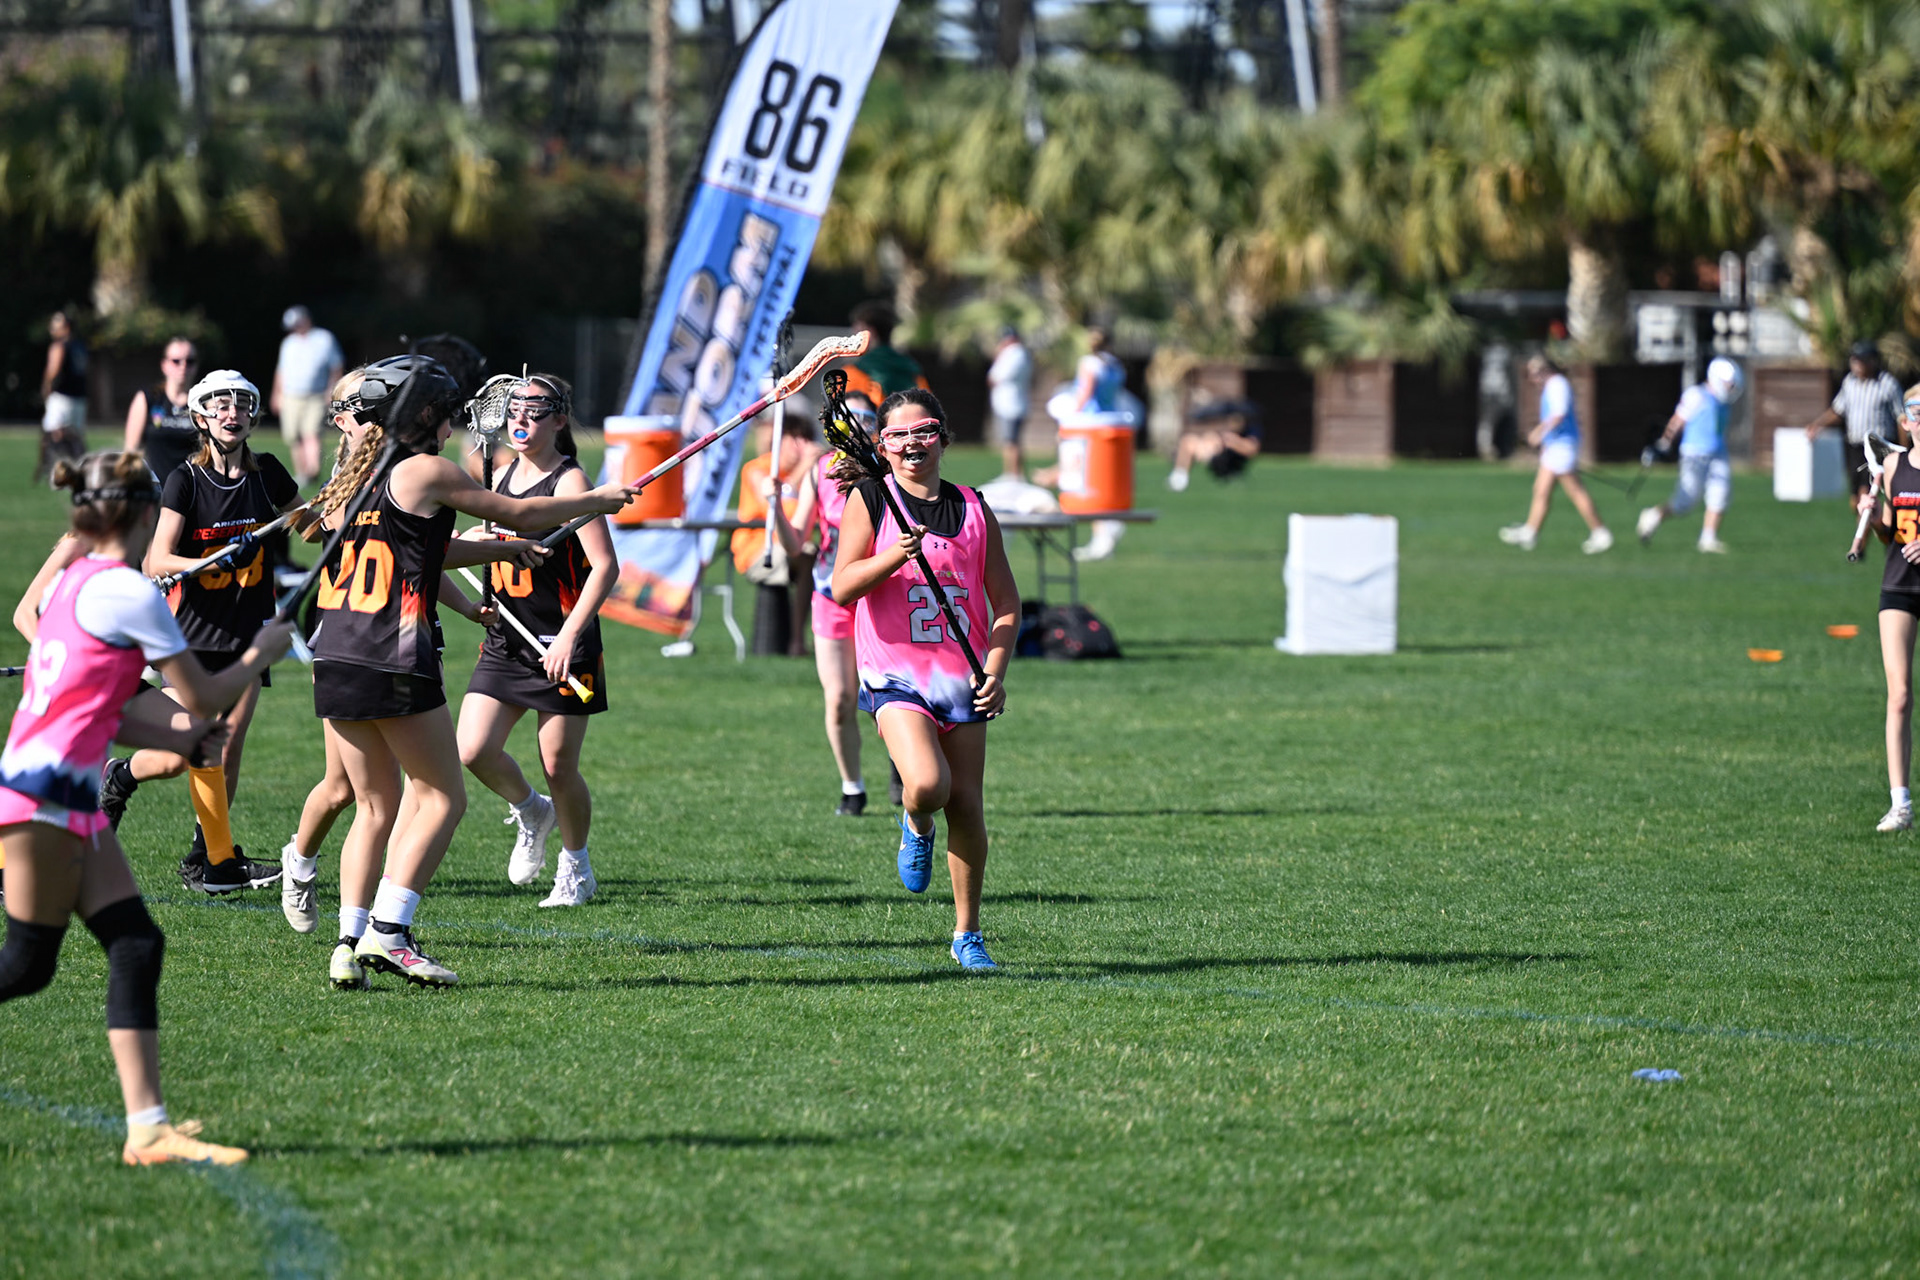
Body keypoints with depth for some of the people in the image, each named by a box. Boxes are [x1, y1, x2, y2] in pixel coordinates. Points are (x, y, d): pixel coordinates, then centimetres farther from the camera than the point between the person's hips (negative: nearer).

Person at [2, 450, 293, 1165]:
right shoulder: (127, 591, -12)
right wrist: (260, 656, 11)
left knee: (137, 947, 2)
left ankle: (147, 1129, -4)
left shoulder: (73, 582, 15)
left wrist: (179, 742, 18)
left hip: (73, 797, 9)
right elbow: (205, 698, -6)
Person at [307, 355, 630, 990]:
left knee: (375, 806, 13)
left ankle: (350, 945, 3)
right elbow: (519, 513, 4)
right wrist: (597, 501, 19)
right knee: (442, 796, 2)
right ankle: (388, 932, -8)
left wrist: (503, 550, 41)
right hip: (394, 661, -7)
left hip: (333, 660, 7)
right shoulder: (425, 471, -4)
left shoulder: (353, 476, 18)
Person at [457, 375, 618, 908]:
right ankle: (530, 813, 23)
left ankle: (576, 866, 24)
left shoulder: (568, 482, -12)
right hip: (505, 641, 6)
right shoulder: (504, 476, 9)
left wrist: (569, 635, -24)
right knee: (473, 751, -7)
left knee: (559, 769, 1)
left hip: (560, 647, -6)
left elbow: (605, 566, -18)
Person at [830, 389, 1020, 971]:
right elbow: (843, 587, -8)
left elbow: (1005, 601, 11)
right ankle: (917, 829, 12)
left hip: (963, 678, 3)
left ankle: (967, 933, 16)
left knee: (967, 806, 2)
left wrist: (995, 671, -3)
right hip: (896, 674, -3)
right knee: (927, 784, -25)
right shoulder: (868, 500, -1)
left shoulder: (973, 510, 8)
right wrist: (895, 555, -25)